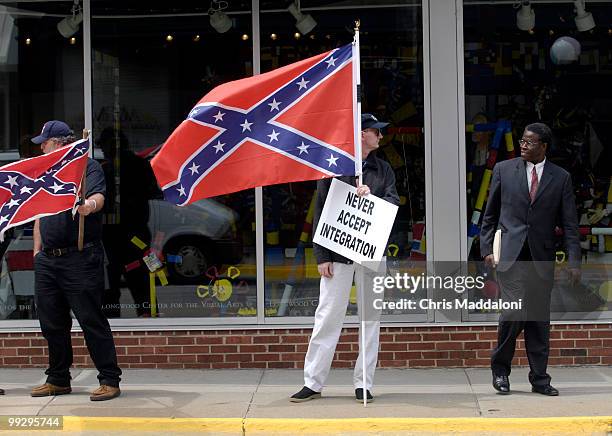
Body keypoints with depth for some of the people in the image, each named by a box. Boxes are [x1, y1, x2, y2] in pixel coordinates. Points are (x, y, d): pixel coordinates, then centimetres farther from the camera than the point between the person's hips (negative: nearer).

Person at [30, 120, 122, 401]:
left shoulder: (88, 167, -3)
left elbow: (98, 196, -22)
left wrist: (90, 205, -45)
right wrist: (37, 250, 18)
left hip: (80, 260, -8)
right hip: (47, 261, 8)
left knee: (91, 321, -6)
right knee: (51, 323, 12)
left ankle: (109, 380, -1)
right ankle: (58, 380, 23)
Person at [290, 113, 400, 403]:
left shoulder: (382, 170, 13)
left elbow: (394, 203, 2)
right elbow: (320, 213, 0)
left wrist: (370, 197, -19)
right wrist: (321, 256, -6)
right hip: (338, 254, -3)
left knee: (371, 318, 5)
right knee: (327, 317, -2)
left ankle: (363, 384, 13)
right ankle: (313, 382, 6)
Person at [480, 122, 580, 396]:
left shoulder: (561, 178, 6)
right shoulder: (503, 170, 6)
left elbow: (569, 223, 5)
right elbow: (490, 214, 10)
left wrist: (574, 261, -3)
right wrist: (486, 248, 3)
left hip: (541, 258, 2)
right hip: (510, 255, -2)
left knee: (540, 319, 5)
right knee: (514, 312, -14)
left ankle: (539, 379, 15)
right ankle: (500, 369, 6)